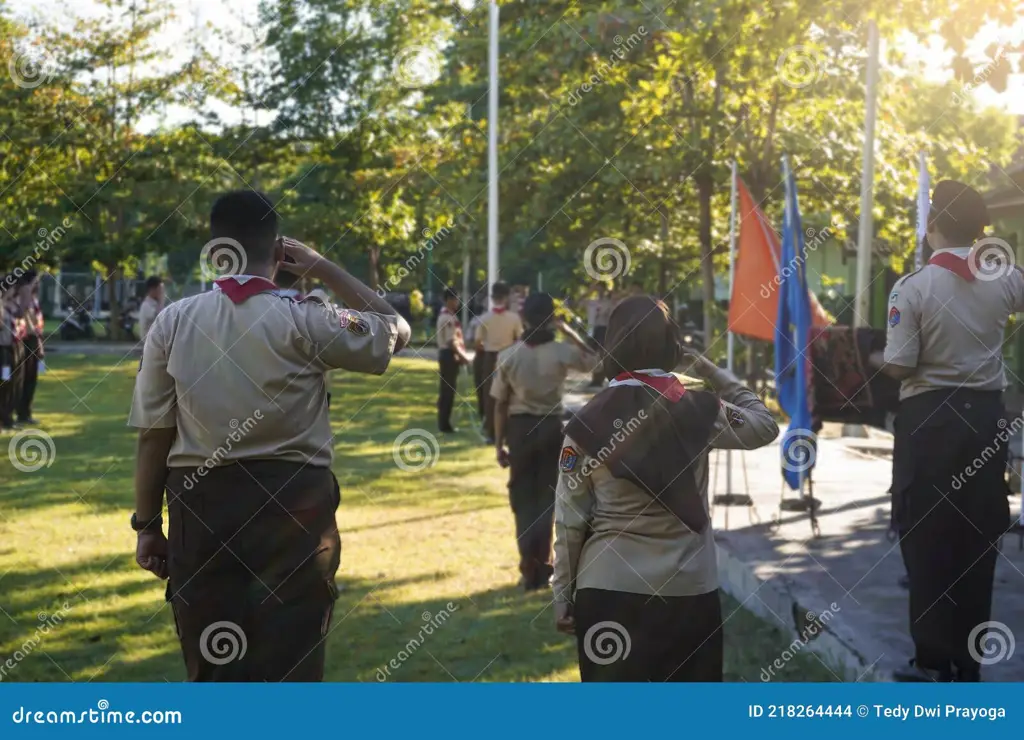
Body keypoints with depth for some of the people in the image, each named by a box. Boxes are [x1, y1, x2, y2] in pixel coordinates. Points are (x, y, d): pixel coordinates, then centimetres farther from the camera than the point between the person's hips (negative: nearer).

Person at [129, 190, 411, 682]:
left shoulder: (173, 323, -3)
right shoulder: (304, 322, -10)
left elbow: (153, 434, 0)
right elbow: (396, 331, 5)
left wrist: (147, 524, 9)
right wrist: (324, 269, 6)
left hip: (200, 506, 2)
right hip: (293, 504, -2)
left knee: (212, 664, 15)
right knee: (290, 665, 8)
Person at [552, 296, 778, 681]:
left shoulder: (587, 422, -6)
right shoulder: (699, 412, -5)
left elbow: (570, 521, -2)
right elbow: (765, 425, 14)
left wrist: (562, 594, 7)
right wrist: (714, 372, 16)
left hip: (608, 591, 0)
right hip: (689, 591, 1)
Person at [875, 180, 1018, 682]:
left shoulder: (913, 287, -14)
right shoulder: (1003, 280, 0)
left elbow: (899, 367, -15)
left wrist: (875, 360, 7)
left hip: (929, 418, -4)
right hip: (985, 416, 4)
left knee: (926, 537, 5)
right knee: (977, 537, 11)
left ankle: (934, 660, 6)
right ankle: (968, 659, 18)